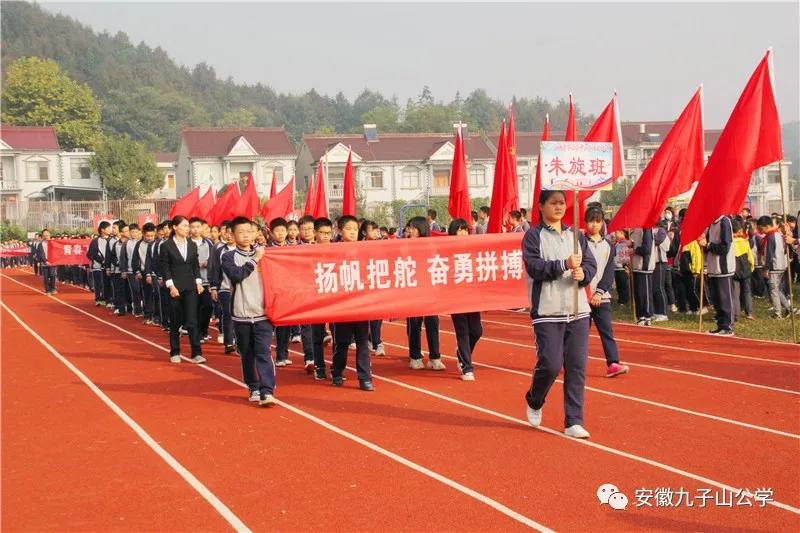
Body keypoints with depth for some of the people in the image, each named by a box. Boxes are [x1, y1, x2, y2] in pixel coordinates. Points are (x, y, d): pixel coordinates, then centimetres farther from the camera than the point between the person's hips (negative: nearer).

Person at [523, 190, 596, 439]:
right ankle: (534, 402, 23)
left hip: (578, 310, 4)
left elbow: (591, 264, 10)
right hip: (548, 312, -4)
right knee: (551, 365, -8)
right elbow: (534, 267, -12)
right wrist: (564, 265, -22)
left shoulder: (575, 235, 15)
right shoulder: (533, 236, 1)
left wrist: (583, 273, -12)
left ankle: (574, 422, 8)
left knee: (577, 366, 0)